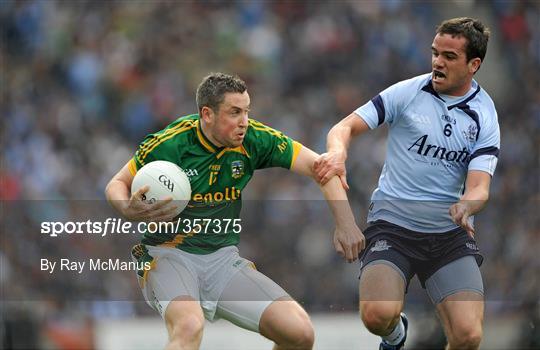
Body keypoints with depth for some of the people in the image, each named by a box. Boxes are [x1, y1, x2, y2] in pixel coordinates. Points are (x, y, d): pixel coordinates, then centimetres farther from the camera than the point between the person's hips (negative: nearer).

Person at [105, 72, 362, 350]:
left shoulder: (254, 139, -7)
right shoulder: (168, 145, -15)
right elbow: (117, 184, -1)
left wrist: (345, 223, -14)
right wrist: (127, 210, -25)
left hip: (223, 258, 4)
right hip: (168, 254, -4)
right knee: (189, 326, -38)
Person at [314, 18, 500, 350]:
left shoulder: (485, 117, 1)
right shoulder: (407, 92, -1)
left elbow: (479, 188, -7)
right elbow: (347, 126, -2)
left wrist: (464, 207, -31)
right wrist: (337, 152, -25)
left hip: (451, 234, 1)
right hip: (391, 224, -1)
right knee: (378, 315, -26)